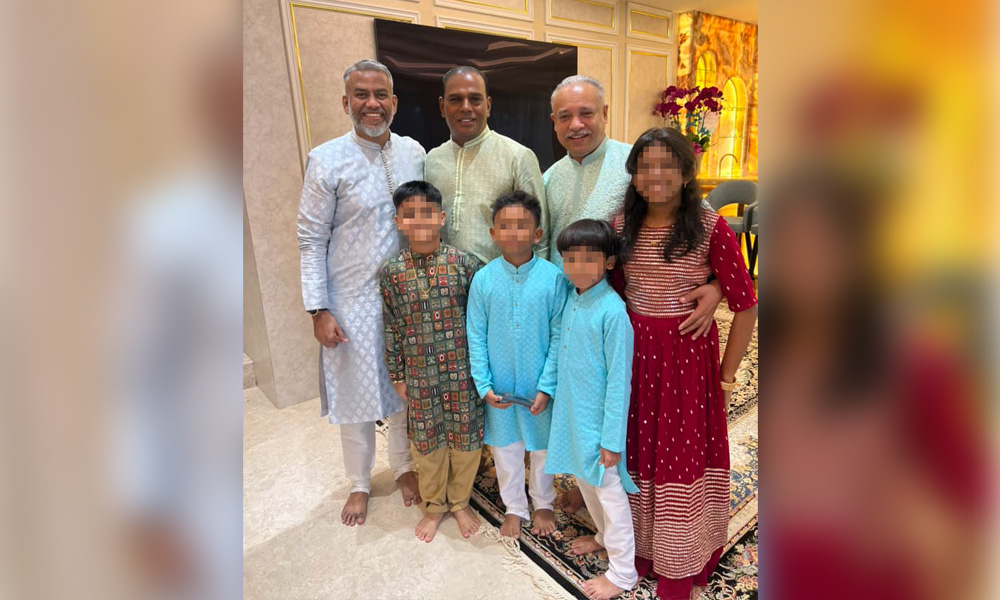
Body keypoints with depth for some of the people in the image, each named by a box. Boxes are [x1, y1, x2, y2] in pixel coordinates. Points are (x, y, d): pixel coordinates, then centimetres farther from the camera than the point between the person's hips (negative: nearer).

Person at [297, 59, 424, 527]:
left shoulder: (415, 153, 3)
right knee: (355, 393, 11)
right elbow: (312, 240, -7)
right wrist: (318, 309, -11)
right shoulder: (327, 160, -9)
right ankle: (359, 484, 34)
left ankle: (404, 467, 41)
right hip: (353, 300, -3)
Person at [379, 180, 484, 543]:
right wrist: (396, 375, 4)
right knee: (426, 441, 16)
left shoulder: (464, 263, -8)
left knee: (465, 438, 13)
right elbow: (391, 328, 1)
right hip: (420, 375, 1)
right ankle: (434, 505, 41)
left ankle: (460, 502, 39)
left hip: (463, 371, 0)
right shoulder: (392, 272, -5)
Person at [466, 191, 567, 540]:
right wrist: (484, 385, -7)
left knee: (542, 446, 19)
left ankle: (543, 504, 45)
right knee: (505, 448, 18)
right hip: (499, 387, 1)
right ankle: (514, 507, 42)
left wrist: (547, 386, -12)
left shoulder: (553, 278, -13)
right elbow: (476, 338, -4)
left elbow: (559, 337, -10)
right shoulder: (483, 279, -8)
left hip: (541, 387, -1)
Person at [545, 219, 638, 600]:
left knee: (608, 490, 9)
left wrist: (612, 439, -17)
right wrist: (555, 396, 14)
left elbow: (619, 379, -20)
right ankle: (606, 536, 50)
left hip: (597, 416, -8)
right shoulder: (571, 298, 1)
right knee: (583, 479, 24)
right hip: (571, 411, 8)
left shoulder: (612, 311, -22)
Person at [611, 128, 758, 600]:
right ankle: (641, 548, 40)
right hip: (634, 353, 4)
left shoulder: (710, 228, -11)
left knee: (684, 455, 8)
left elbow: (745, 305, -8)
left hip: (689, 356, -3)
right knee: (637, 451, 15)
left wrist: (726, 375, -7)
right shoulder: (622, 226, 1)